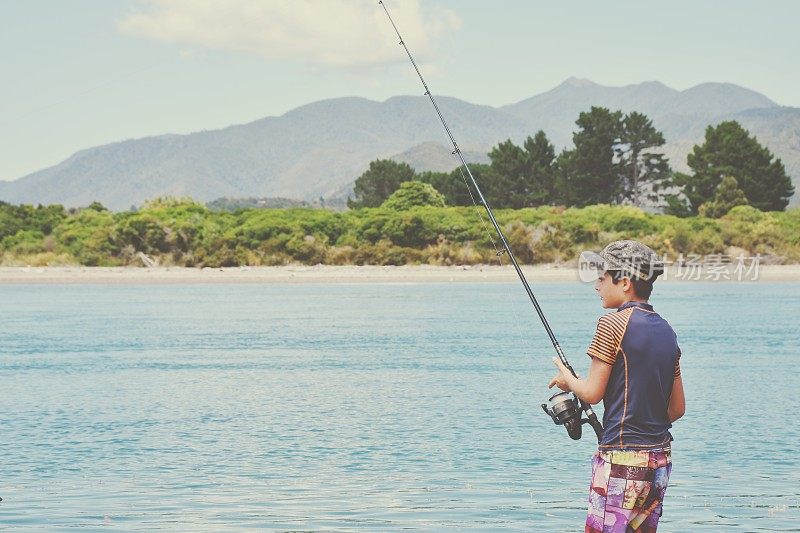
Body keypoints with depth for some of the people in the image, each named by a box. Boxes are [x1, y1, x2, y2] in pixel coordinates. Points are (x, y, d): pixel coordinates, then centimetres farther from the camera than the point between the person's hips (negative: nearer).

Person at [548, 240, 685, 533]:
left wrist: (567, 379, 10)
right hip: (660, 454, 8)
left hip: (622, 457, -8)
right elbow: (677, 408, 13)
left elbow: (592, 393, -9)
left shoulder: (613, 323, -10)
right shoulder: (666, 330, 11)